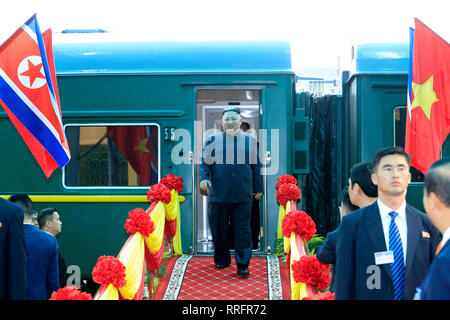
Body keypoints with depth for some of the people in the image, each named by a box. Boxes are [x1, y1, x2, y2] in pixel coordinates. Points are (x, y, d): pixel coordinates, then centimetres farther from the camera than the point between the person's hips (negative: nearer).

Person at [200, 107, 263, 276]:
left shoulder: (250, 140, 9)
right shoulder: (213, 140, 6)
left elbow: (256, 166, 13)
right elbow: (205, 162, 7)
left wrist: (258, 188, 12)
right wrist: (204, 178, -12)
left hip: (243, 195, 0)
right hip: (218, 194, 0)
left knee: (242, 230, -2)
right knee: (219, 229, 7)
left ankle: (243, 265, 3)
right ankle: (221, 260, 23)